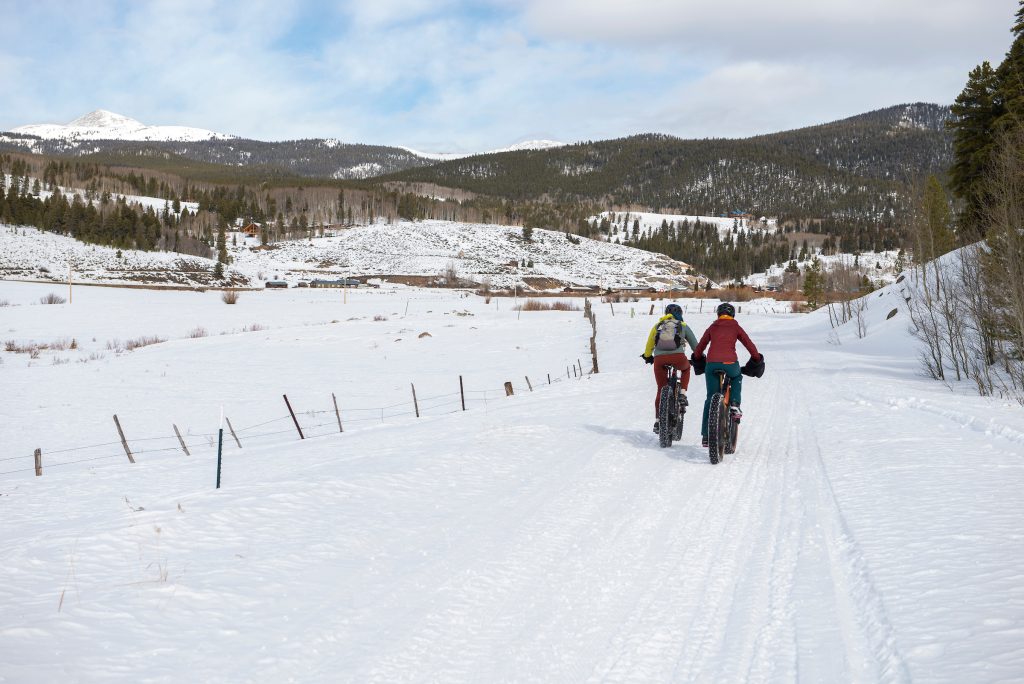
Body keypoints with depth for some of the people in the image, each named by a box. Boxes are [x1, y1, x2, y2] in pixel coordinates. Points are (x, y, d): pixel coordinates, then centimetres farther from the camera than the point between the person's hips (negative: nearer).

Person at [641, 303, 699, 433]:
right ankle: (682, 394, 18)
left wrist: (647, 356, 45)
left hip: (659, 359, 2)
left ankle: (658, 420, 11)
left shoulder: (657, 325, 23)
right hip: (678, 358, -1)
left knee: (661, 390, 14)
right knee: (686, 368, 34)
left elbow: (649, 345, 28)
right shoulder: (683, 326, 18)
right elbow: (695, 344, 21)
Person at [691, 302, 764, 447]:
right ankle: (734, 405, 12)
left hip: (711, 364, 2)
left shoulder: (712, 328, 20)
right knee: (737, 378, 34)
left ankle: (705, 436, 10)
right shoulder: (736, 327, 15)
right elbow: (751, 347, 13)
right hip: (730, 363, -1)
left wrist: (697, 360, 39)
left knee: (710, 399, 12)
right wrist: (757, 360, 28)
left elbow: (698, 349, 21)